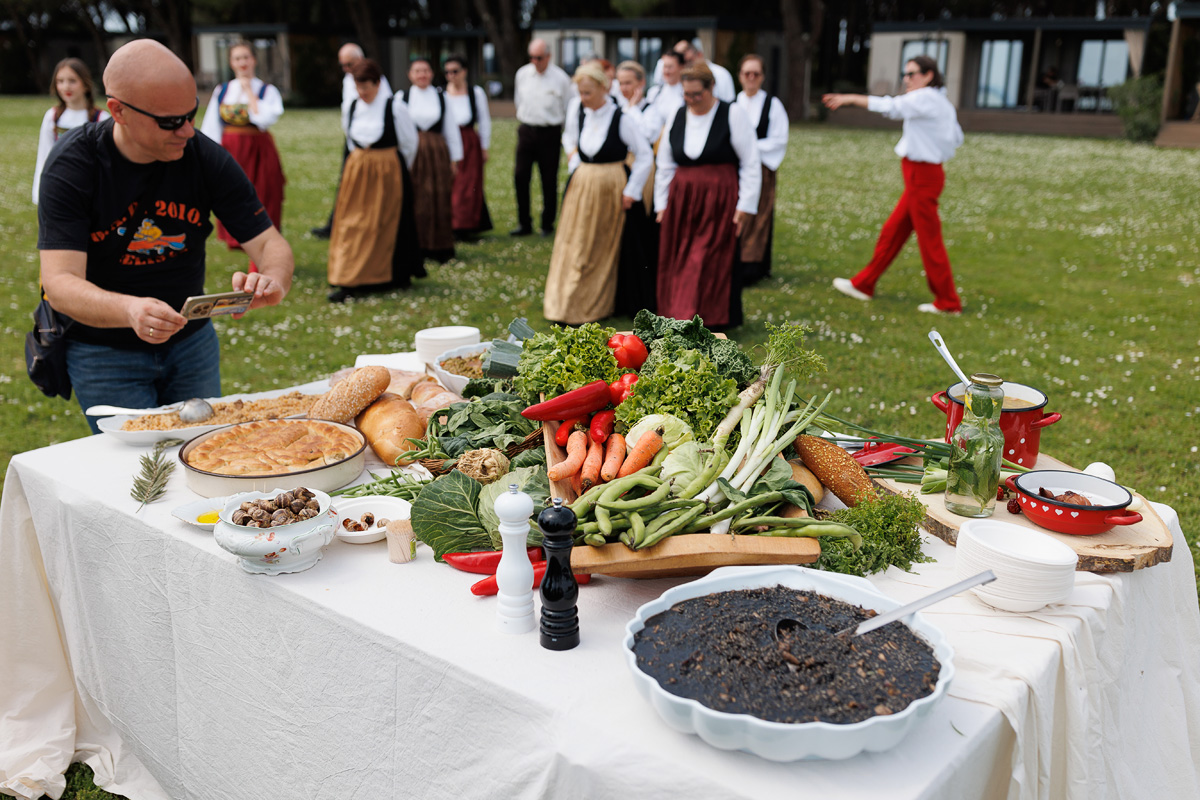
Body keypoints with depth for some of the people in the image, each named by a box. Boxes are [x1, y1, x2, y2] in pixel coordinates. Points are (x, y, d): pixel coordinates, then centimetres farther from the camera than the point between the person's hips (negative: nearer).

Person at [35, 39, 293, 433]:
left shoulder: (207, 157, -12)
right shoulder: (71, 165, -20)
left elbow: (269, 242, -11)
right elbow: (59, 283, -28)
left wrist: (272, 281, -36)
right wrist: (130, 310, -50)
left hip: (192, 343, 3)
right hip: (103, 352, -3)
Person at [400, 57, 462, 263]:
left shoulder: (442, 98, 6)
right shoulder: (402, 97, 3)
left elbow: (451, 129, 9)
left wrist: (454, 159, 7)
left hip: (437, 153, 1)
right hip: (411, 154, -1)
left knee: (439, 200, 2)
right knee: (413, 200, -1)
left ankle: (439, 249, 13)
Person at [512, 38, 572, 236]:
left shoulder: (561, 78, -6)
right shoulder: (522, 74, 4)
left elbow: (567, 109, 4)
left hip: (550, 133, -3)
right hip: (526, 130, 3)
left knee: (549, 181, 3)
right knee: (520, 176, 0)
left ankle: (547, 225, 14)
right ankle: (524, 224, 10)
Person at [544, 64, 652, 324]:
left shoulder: (621, 118, -14)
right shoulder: (577, 107, -1)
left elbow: (645, 154, -7)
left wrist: (631, 192, -7)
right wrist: (573, 156, 5)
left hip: (609, 189, -4)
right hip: (581, 185, 4)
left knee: (603, 250, 6)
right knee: (573, 247, 6)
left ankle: (596, 307, 18)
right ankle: (566, 305, 17)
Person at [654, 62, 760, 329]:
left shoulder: (733, 114, -4)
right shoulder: (677, 117, 8)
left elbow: (751, 163, -4)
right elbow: (665, 165, 15)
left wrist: (746, 205, -9)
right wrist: (662, 204, 12)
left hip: (720, 198, -4)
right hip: (682, 200, 5)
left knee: (713, 263, -5)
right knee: (679, 262, 5)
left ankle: (711, 321, 0)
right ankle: (678, 317, 15)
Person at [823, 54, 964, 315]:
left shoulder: (926, 98, -15)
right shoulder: (942, 103, 14)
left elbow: (891, 107, -27)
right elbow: (956, 139, 20)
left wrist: (849, 98, -26)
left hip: (922, 176, -10)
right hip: (922, 175, 10)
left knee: (930, 240, -2)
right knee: (892, 232, 14)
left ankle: (948, 302, 7)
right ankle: (863, 285, 23)